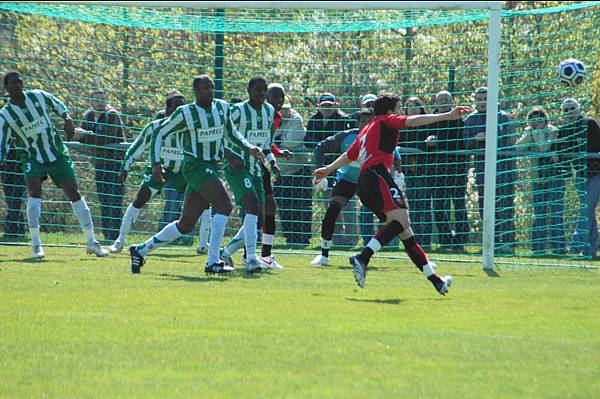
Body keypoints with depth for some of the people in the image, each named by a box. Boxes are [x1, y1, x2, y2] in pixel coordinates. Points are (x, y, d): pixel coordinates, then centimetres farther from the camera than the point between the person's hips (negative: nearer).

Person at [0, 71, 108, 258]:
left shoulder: (39, 96, -4)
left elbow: (58, 105, 14)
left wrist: (67, 118, -5)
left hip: (57, 154, 2)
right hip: (32, 158, -2)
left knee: (74, 193, -1)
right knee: (34, 190, -25)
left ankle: (91, 242, 9)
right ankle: (36, 244, -21)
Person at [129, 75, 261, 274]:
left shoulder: (222, 108, 8)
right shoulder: (185, 113, -10)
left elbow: (231, 132, 26)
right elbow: (159, 133, -2)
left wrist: (248, 146, 11)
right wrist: (156, 163, -11)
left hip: (211, 168, 7)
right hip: (195, 166, -7)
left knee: (186, 224, 8)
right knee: (224, 205, -24)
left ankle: (141, 250, 22)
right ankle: (212, 262, -24)